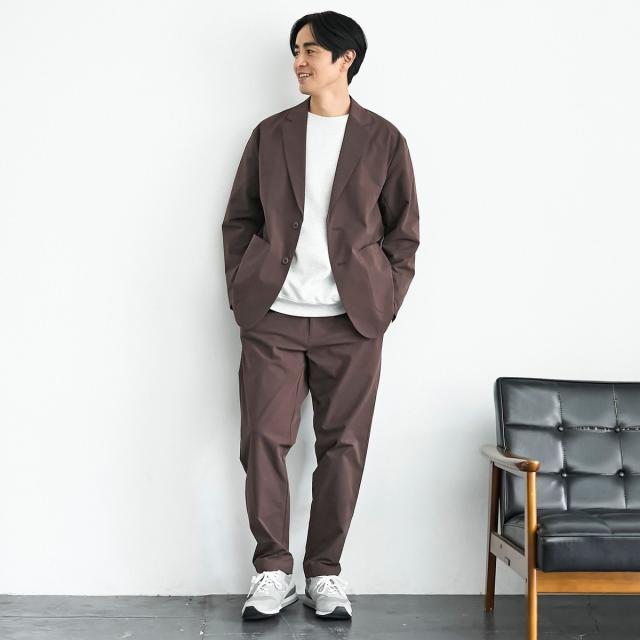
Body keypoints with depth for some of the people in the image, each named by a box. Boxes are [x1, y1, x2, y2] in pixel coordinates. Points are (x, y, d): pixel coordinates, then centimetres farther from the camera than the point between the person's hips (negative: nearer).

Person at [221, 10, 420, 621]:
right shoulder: (271, 134, 11)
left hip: (352, 322, -1)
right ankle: (272, 572, 12)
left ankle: (325, 574, 16)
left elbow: (403, 231, 9)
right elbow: (239, 220, 13)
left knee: (343, 447, 2)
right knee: (263, 441, -2)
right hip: (273, 318, 1)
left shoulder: (383, 139, 7)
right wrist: (241, 292, 3)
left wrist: (386, 301, -1)